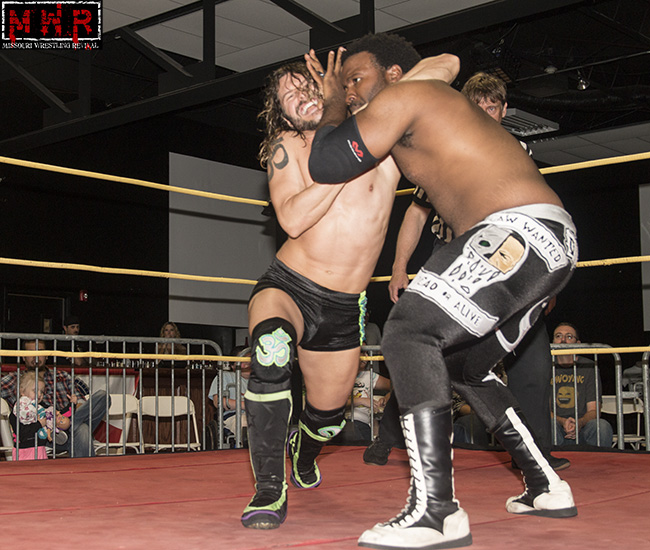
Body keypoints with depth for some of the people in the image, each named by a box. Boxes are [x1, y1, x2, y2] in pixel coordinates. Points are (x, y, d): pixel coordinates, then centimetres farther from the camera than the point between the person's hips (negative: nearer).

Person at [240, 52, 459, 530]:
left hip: (345, 310, 3)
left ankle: (303, 452, 58)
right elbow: (293, 219, -22)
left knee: (329, 416, 18)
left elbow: (447, 65, -5)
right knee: (272, 350, -38)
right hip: (287, 287, -2)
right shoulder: (287, 147, -4)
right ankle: (270, 489, -25)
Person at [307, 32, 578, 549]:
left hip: (520, 230, -10)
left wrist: (333, 105, 13)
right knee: (461, 362, 20)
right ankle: (546, 487, 25)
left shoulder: (401, 97, 0)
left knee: (408, 333, -17)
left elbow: (326, 165, -4)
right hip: (552, 242, 10)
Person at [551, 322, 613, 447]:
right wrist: (563, 422, -20)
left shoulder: (589, 366, 8)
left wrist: (579, 423, -21)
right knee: (548, 424, -35)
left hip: (582, 430, 1)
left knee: (602, 426, -31)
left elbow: (593, 410, 2)